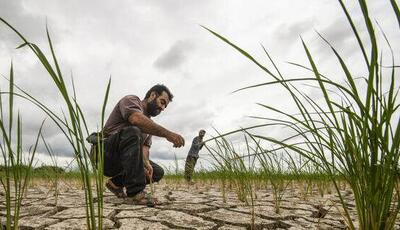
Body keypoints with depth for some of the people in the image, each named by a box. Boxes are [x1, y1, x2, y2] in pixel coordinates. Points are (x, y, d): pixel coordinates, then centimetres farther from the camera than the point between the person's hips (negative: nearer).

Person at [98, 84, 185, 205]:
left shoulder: (150, 124, 16)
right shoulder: (131, 100, -7)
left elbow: (145, 146, 1)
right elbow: (137, 119, -31)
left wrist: (146, 163, -21)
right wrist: (167, 134, -37)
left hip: (121, 161, 8)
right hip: (104, 153, -8)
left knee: (158, 172, -4)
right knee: (132, 132, -34)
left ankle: (116, 182, 10)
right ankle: (135, 193, -34)